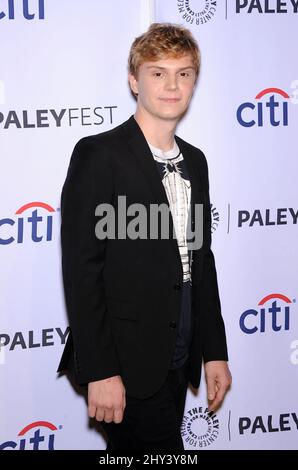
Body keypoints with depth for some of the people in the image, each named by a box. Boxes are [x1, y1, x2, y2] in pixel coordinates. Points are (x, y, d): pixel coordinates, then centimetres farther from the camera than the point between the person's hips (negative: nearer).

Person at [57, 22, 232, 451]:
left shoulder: (195, 161, 12)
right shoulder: (99, 155, -11)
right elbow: (81, 269, -15)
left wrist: (215, 350, 13)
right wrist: (100, 371, -18)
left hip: (177, 363, 7)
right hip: (126, 362, -7)